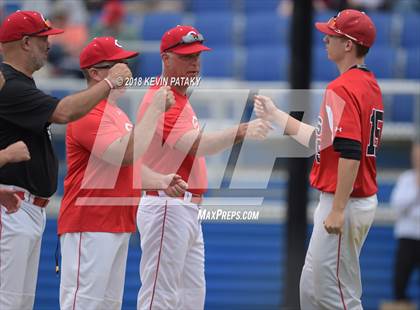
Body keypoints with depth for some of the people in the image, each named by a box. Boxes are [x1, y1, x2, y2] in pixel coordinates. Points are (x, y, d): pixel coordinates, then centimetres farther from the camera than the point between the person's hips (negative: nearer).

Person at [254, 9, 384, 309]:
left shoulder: (342, 88, -17)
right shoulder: (370, 85, 15)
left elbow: (350, 152, -25)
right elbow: (325, 140, 22)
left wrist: (338, 210, -25)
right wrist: (275, 115, 28)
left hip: (346, 203, -10)